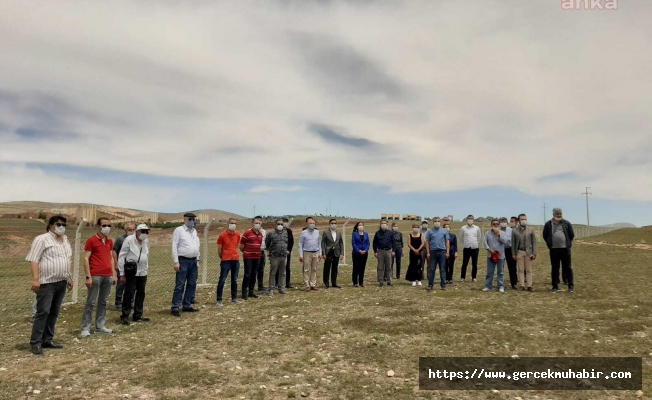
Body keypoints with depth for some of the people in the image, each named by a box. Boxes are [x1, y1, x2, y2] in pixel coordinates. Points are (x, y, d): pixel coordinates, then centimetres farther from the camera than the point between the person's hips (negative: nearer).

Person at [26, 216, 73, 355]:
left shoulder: (65, 240, 15)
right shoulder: (42, 239, -8)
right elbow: (34, 259, -14)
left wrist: (70, 278, 20)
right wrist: (35, 279, -22)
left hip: (61, 282, 7)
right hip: (46, 283, -7)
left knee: (54, 312, 11)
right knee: (43, 312, -6)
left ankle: (47, 340, 19)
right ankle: (35, 342, 2)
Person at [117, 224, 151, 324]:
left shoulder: (146, 241, 8)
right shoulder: (129, 240, -9)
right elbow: (121, 257, -8)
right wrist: (122, 274, -10)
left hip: (142, 272, 6)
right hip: (131, 272, -6)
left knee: (141, 293, 10)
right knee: (129, 293, -4)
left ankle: (138, 316, 21)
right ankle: (125, 316, 7)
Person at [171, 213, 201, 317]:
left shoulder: (194, 231, 14)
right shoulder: (179, 230, -6)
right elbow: (174, 246, -9)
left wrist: (197, 260, 14)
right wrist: (176, 262, -14)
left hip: (193, 261, 7)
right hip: (183, 261, -7)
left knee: (192, 285, 9)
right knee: (180, 285, -6)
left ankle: (187, 306, 19)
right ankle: (175, 308, -1)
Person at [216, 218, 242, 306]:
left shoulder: (238, 235, 7)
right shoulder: (222, 235, -7)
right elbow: (219, 250, 1)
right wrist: (222, 258, 10)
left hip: (236, 260, 5)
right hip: (226, 261, -5)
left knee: (234, 280, 12)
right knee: (222, 280, -2)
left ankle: (234, 298, 21)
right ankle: (219, 300, 5)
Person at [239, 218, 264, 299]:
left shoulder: (260, 234, 10)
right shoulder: (247, 233, -9)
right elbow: (241, 246, -4)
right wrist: (246, 252, 7)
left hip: (257, 257, 6)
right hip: (248, 257, -6)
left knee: (254, 275, 10)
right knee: (247, 275, -4)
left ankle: (251, 292, 19)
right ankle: (244, 293, 3)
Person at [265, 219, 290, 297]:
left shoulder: (286, 233, 8)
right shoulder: (271, 234, -5)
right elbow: (266, 243, 8)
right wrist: (269, 250, 8)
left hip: (284, 256, 5)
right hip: (274, 257, -4)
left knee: (282, 273, 11)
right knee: (272, 273, 0)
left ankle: (281, 288, 21)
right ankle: (271, 289, 7)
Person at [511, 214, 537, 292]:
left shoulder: (531, 230, 4)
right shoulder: (514, 230, 4)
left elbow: (534, 242, 2)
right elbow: (513, 243, 4)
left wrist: (534, 253, -4)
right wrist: (513, 254, 1)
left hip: (528, 252, 0)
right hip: (519, 252, 0)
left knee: (529, 270, 4)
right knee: (521, 270, 4)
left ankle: (529, 286, 9)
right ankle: (522, 286, 8)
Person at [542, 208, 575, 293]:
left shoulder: (566, 223, 4)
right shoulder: (548, 224, 4)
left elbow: (572, 235, 11)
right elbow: (545, 236, 12)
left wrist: (568, 243, 9)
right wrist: (550, 243, 8)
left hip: (565, 249, 0)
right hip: (554, 249, 0)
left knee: (568, 268, 4)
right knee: (555, 269, 5)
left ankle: (571, 286, 12)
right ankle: (555, 287, 11)